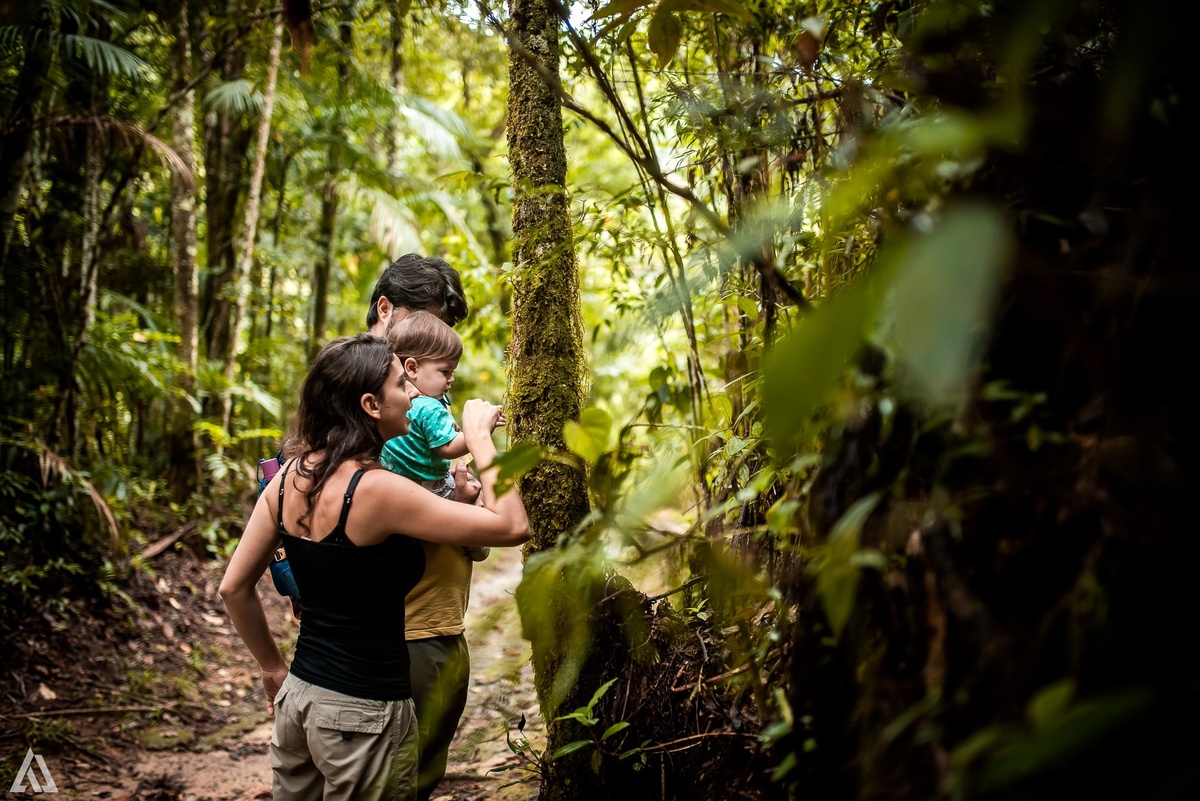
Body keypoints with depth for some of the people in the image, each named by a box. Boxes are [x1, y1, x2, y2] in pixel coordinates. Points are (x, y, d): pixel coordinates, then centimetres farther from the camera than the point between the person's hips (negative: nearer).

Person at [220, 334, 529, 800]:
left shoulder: (290, 477, -2)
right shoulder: (375, 490, -23)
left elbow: (234, 588, 6)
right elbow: (512, 527, -23)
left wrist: (273, 668, 17)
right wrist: (479, 439, -12)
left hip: (297, 696, 7)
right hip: (363, 714, -7)